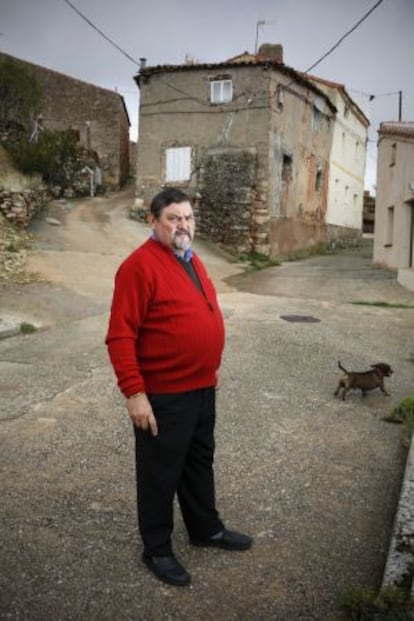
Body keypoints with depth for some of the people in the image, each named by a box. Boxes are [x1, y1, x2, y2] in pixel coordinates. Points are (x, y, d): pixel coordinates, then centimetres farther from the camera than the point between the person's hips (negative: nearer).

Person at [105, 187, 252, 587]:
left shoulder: (190, 259, 9)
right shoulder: (140, 265, -18)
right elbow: (120, 336, -21)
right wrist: (134, 392, -24)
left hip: (202, 387, 8)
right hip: (163, 395, -8)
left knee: (200, 462, 23)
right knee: (160, 473, 9)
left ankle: (206, 528, 43)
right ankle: (157, 549, 29)